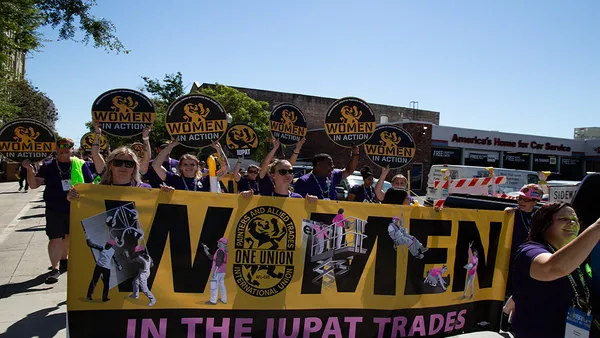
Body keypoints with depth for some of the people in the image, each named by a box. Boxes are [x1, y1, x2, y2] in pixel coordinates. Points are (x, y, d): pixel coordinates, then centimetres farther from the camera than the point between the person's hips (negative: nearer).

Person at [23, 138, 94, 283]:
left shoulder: (80, 164, -2)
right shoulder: (48, 166, 0)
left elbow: (90, 185, 4)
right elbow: (34, 185, -1)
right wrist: (30, 169, -16)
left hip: (75, 209, 1)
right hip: (54, 209, -1)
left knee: (68, 236, 18)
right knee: (55, 238, -3)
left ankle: (63, 260, 39)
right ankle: (55, 268, 7)